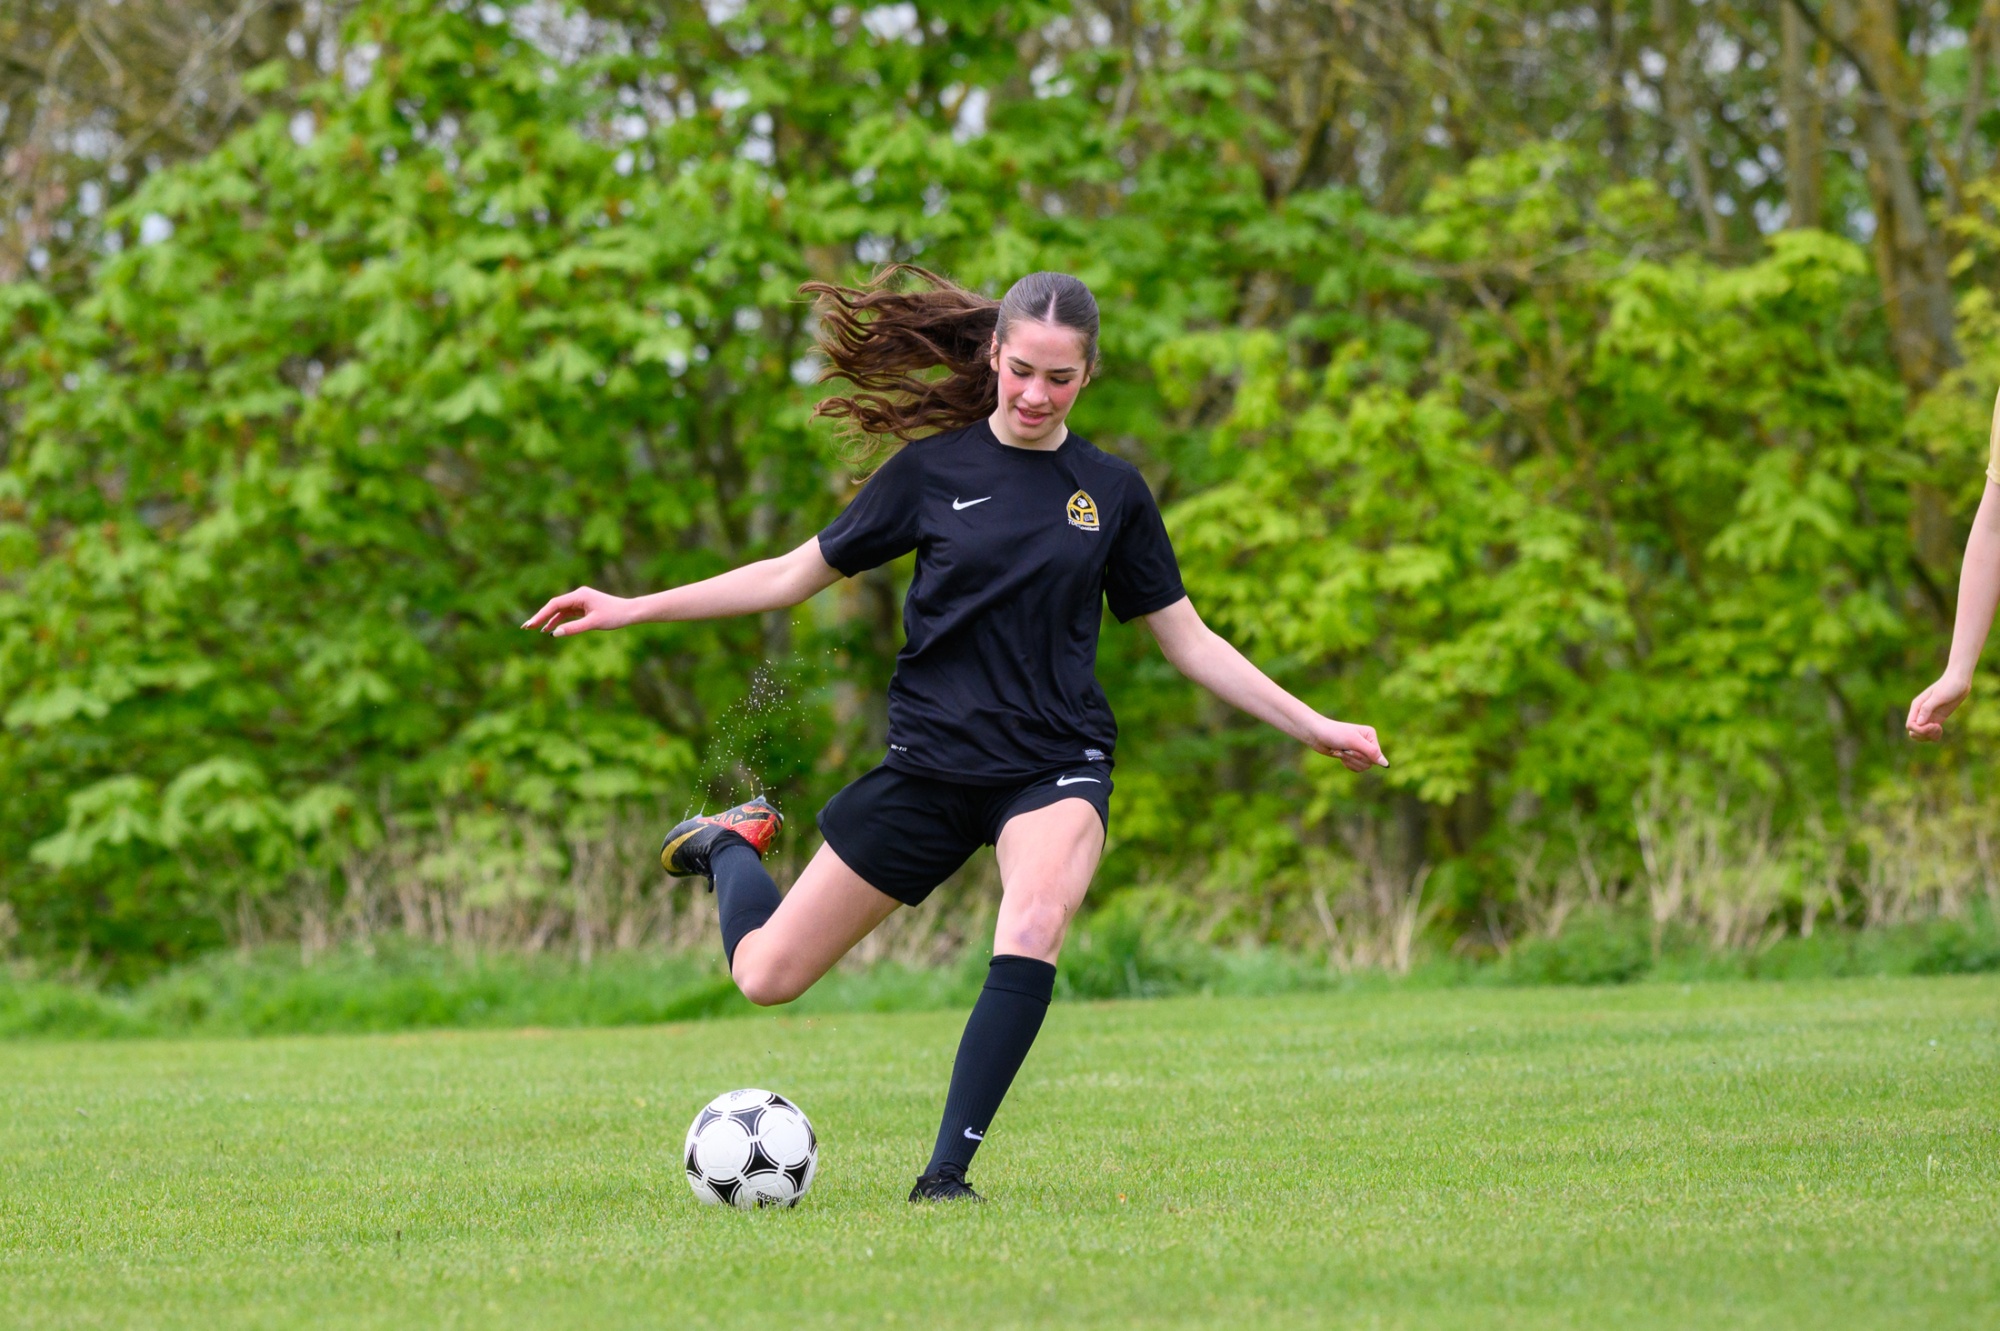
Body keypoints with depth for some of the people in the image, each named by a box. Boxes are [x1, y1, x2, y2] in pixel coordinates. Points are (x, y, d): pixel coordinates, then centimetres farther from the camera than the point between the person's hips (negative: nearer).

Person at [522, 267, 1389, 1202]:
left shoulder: (1110, 492, 4)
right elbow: (796, 574, 7)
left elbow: (1187, 640, 12)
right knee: (767, 977, 1)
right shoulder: (932, 470, 0)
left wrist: (1312, 727, 8)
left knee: (1036, 922, -34)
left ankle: (946, 1174, -26)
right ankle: (734, 845, 36)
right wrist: (633, 608, 3)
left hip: (1055, 767, 0)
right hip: (932, 763, 0)